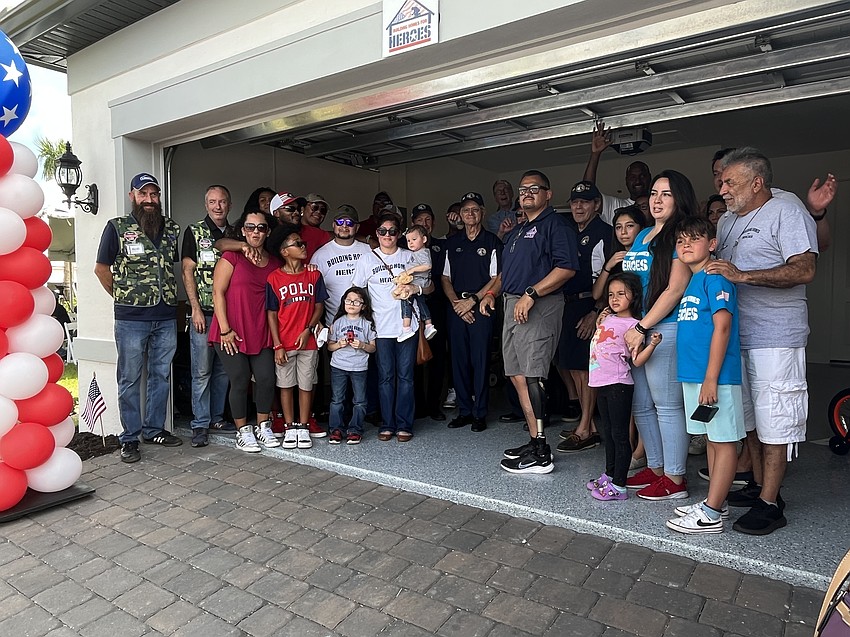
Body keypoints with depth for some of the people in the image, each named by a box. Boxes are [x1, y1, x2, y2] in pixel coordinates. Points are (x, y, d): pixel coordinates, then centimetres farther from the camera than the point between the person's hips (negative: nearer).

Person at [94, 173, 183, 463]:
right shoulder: (117, 227, -1)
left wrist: (169, 295, 9)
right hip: (131, 319, -4)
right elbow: (101, 268, 4)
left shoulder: (171, 229, 10)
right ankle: (129, 438, 14)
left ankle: (154, 429, 25)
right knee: (130, 379, 4)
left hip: (166, 317, 4)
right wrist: (122, 296, 2)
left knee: (161, 376, 12)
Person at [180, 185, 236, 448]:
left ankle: (217, 417, 23)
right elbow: (187, 272, -4)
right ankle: (200, 424, 8)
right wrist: (196, 309, -10)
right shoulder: (194, 232, 1)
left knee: (223, 369, 11)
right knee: (202, 371, -1)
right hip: (204, 312, -4)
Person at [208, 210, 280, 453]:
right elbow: (218, 292, -7)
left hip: (261, 333, 4)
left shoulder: (274, 263, 10)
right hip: (231, 333, -4)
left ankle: (262, 427, 19)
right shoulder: (232, 256, -3)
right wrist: (225, 330, -12)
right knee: (240, 381, 0)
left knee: (266, 379, -1)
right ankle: (243, 431, 16)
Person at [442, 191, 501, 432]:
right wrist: (456, 302, -3)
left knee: (480, 360, -3)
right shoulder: (452, 243, 15)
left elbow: (496, 278, -4)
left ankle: (480, 413, 6)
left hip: (481, 307, -4)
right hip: (456, 307, 4)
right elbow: (445, 278, 13)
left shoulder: (492, 242, 2)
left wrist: (473, 300, -11)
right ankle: (464, 411, 16)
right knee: (459, 360, 5)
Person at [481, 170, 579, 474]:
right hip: (512, 306, 9)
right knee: (518, 377, 8)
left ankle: (540, 454, -6)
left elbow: (567, 267, -16)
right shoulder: (516, 232, 25)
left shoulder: (555, 225, -4)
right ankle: (534, 441, 17)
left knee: (532, 377, -12)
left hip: (539, 307, -9)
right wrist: (492, 293, 12)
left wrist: (531, 294, -21)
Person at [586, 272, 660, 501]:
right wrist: (599, 323, 15)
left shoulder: (631, 324, -11)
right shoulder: (608, 318, 12)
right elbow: (599, 341, 26)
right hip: (602, 384, 9)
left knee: (619, 434, -2)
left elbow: (637, 360, -15)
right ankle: (609, 475, 34)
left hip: (618, 385, -9)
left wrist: (652, 344, -29)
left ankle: (619, 486, 4)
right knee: (607, 432, 19)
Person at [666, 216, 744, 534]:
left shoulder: (715, 278, -11)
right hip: (693, 374, 9)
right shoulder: (689, 282, 16)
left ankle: (710, 514, 5)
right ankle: (715, 502, 26)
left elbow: (722, 327, -18)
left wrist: (711, 378, -20)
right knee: (712, 439, 16)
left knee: (724, 441, 1)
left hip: (715, 376, -9)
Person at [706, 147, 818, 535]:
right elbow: (712, 266, 26)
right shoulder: (727, 222, 17)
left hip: (775, 338, -8)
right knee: (748, 414, 16)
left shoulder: (787, 214, -8)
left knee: (773, 420, -4)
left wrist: (741, 275, -26)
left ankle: (770, 504, 4)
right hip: (734, 335, 8)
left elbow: (804, 270, -20)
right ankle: (758, 485, 29)